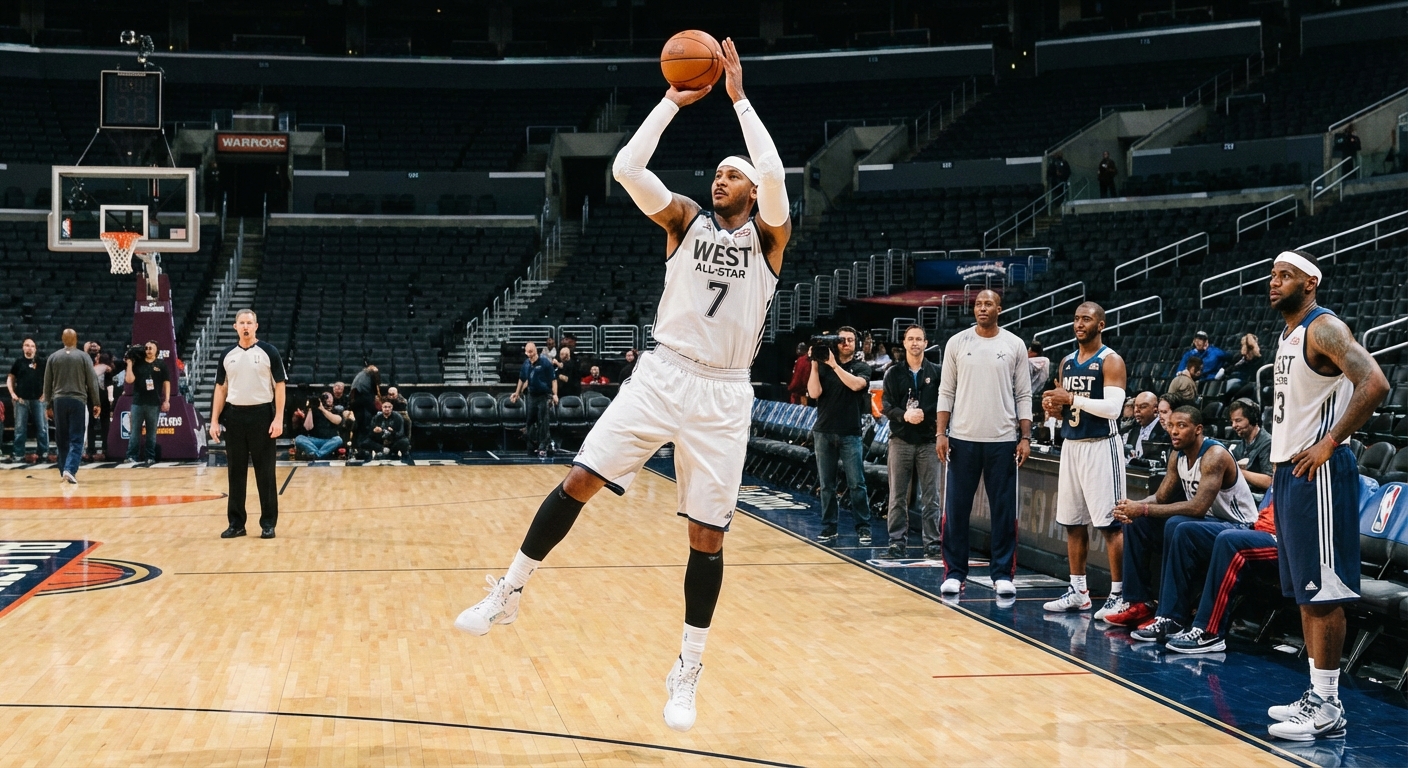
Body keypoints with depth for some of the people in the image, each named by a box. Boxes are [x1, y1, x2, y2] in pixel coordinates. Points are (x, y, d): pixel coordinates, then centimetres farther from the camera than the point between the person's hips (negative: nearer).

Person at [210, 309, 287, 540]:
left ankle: (268, 523, 8)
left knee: (265, 472, 1)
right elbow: (221, 388, 12)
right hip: (234, 416, 3)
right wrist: (214, 421, 5)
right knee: (236, 472, 7)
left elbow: (279, 385, -3)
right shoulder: (227, 355, 8)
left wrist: (278, 418, -11)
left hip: (262, 414, -3)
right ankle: (236, 523, 14)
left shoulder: (268, 352, -1)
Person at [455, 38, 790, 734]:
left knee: (707, 534, 1)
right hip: (663, 374, 1)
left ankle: (687, 670, 13)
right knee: (581, 479, -10)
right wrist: (674, 101, -6)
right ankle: (508, 593, 6)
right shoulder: (686, 220, 9)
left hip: (724, 394, -1)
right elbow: (625, 168, -6)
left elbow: (773, 174, -17)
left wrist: (739, 98, -11)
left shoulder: (768, 234, 4)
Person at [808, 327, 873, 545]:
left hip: (850, 434, -2)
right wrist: (815, 365, -11)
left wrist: (834, 365, -17)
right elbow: (814, 393, -5)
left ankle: (863, 528, 1)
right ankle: (829, 527, 12)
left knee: (856, 484, -5)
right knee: (826, 484, 5)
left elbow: (856, 384, -16)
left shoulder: (862, 368, 5)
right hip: (824, 431, 2)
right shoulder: (823, 366, 7)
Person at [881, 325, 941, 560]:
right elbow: (886, 405, 0)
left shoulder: (936, 372, 5)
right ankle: (897, 542, 8)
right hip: (901, 440, 0)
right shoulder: (894, 373, 5)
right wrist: (904, 415, -17)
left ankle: (931, 543, 7)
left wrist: (940, 425, -12)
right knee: (898, 497, 3)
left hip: (928, 441, 0)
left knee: (930, 497, 2)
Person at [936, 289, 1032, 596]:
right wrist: (941, 434, -3)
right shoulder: (957, 343, 4)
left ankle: (1003, 574, 11)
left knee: (1004, 511, 3)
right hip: (962, 438, 0)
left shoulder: (1015, 345, 3)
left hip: (1003, 440, 0)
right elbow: (946, 392, 5)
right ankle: (954, 573, 11)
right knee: (956, 509, 2)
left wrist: (1025, 437, -4)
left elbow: (1024, 396, 4)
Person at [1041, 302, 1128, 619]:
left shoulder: (1111, 361, -8)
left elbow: (1113, 407, -20)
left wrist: (1071, 399, -20)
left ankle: (1119, 595, -2)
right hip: (1071, 446, 8)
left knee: (1110, 524, -7)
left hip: (1101, 447, -8)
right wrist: (1053, 408, -1)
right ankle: (1078, 592, 18)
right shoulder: (1067, 362, 13)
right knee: (1073, 522, 10)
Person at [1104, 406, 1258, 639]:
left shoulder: (1214, 455, -23)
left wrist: (1144, 509, -32)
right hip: (1208, 522, 9)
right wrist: (1133, 507, -15)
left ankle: (1171, 618, -32)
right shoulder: (1178, 455, 3)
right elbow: (1160, 497, 7)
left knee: (1178, 526, -36)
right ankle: (1140, 604, 3)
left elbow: (1199, 507, -33)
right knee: (1136, 523, 0)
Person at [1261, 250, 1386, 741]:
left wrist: (1330, 443, -23)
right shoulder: (1288, 336, 17)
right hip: (1288, 470, 10)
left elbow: (1374, 384, -25)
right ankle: (1317, 696, 18)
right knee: (1303, 591, 12)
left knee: (1323, 592, -7)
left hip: (1318, 473, -10)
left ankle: (1327, 707, -2)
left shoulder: (1323, 328, -13)